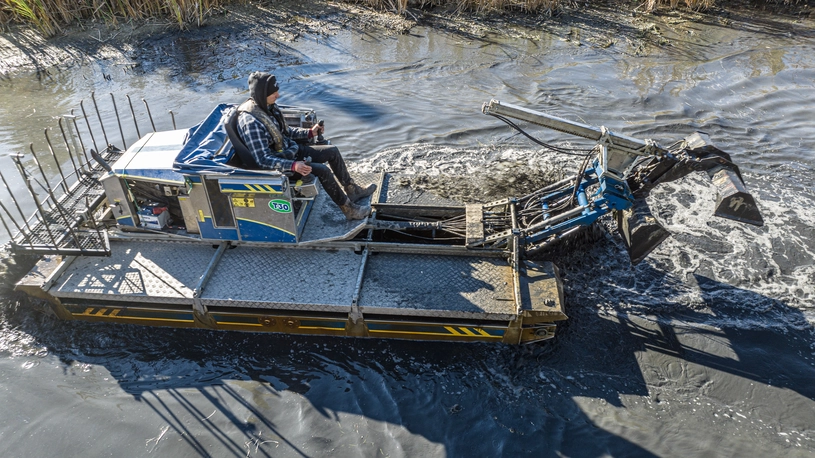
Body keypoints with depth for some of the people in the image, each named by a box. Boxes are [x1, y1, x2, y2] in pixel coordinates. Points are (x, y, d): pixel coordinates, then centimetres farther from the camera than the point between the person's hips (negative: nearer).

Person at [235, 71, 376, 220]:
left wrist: (309, 132, 2)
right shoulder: (251, 122, -29)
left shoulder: (268, 106, -2)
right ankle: (348, 209, -7)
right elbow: (263, 160, -29)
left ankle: (352, 191, 18)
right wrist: (293, 166, -38)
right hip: (278, 163, -9)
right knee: (323, 170, -22)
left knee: (333, 151, 6)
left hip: (290, 149, 9)